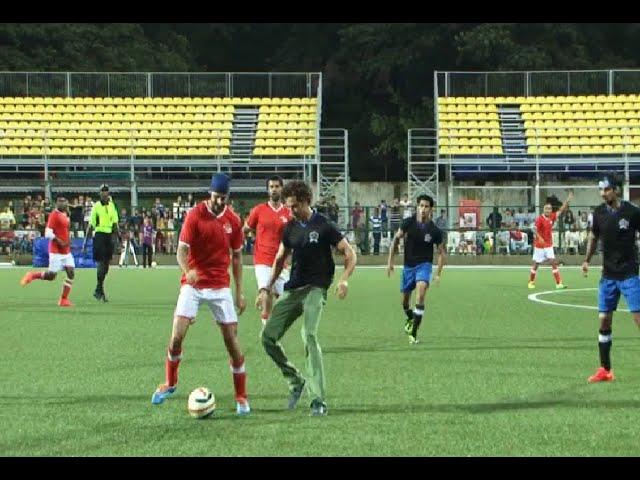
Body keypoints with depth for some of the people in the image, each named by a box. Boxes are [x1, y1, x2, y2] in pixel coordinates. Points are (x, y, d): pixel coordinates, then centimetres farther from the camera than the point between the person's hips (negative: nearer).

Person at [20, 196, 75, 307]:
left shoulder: (65, 215, 14)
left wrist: (68, 241, 12)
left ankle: (64, 299, 4)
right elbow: (48, 233, -19)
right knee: (51, 275, -7)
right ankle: (32, 276, 17)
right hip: (56, 251, -8)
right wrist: (59, 242, -22)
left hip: (66, 251, 8)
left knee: (71, 273, -2)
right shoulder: (54, 215, -12)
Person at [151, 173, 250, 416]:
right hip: (193, 285, -2)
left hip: (220, 286, 2)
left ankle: (241, 397, 10)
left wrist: (239, 292, 9)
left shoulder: (233, 220, 2)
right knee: (177, 337, -9)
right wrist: (188, 271, -33)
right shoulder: (195, 215, -8)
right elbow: (181, 250, -12)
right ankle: (170, 383, 16)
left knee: (232, 341, -2)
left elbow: (236, 256, 11)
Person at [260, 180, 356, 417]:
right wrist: (268, 288, 15)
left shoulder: (323, 226, -6)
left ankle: (319, 400, -21)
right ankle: (295, 381, 18)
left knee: (309, 336, -25)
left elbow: (350, 254, -5)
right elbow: (280, 259, 23)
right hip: (293, 289, 6)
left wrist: (344, 280, -21)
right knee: (268, 336, -3)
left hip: (315, 289, -6)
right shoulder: (290, 228, 10)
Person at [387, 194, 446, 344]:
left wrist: (438, 274, -5)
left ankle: (413, 332, -23)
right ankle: (410, 319, 49)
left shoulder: (435, 231, -12)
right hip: (408, 265, 3)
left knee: (421, 293, -25)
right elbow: (396, 239, 4)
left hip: (424, 264, -3)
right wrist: (390, 261, 0)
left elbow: (441, 252, 0)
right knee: (405, 297, 14)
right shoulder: (408, 222, -9)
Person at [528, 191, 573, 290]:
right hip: (539, 245, -5)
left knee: (554, 262, -5)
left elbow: (561, 210, 5)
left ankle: (558, 283, -7)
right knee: (536, 264, 6)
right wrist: (539, 238, -37)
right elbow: (536, 231, -18)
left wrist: (568, 199, -2)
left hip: (549, 245, 5)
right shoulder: (540, 219, -15)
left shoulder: (552, 217, 1)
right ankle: (531, 282, 22)